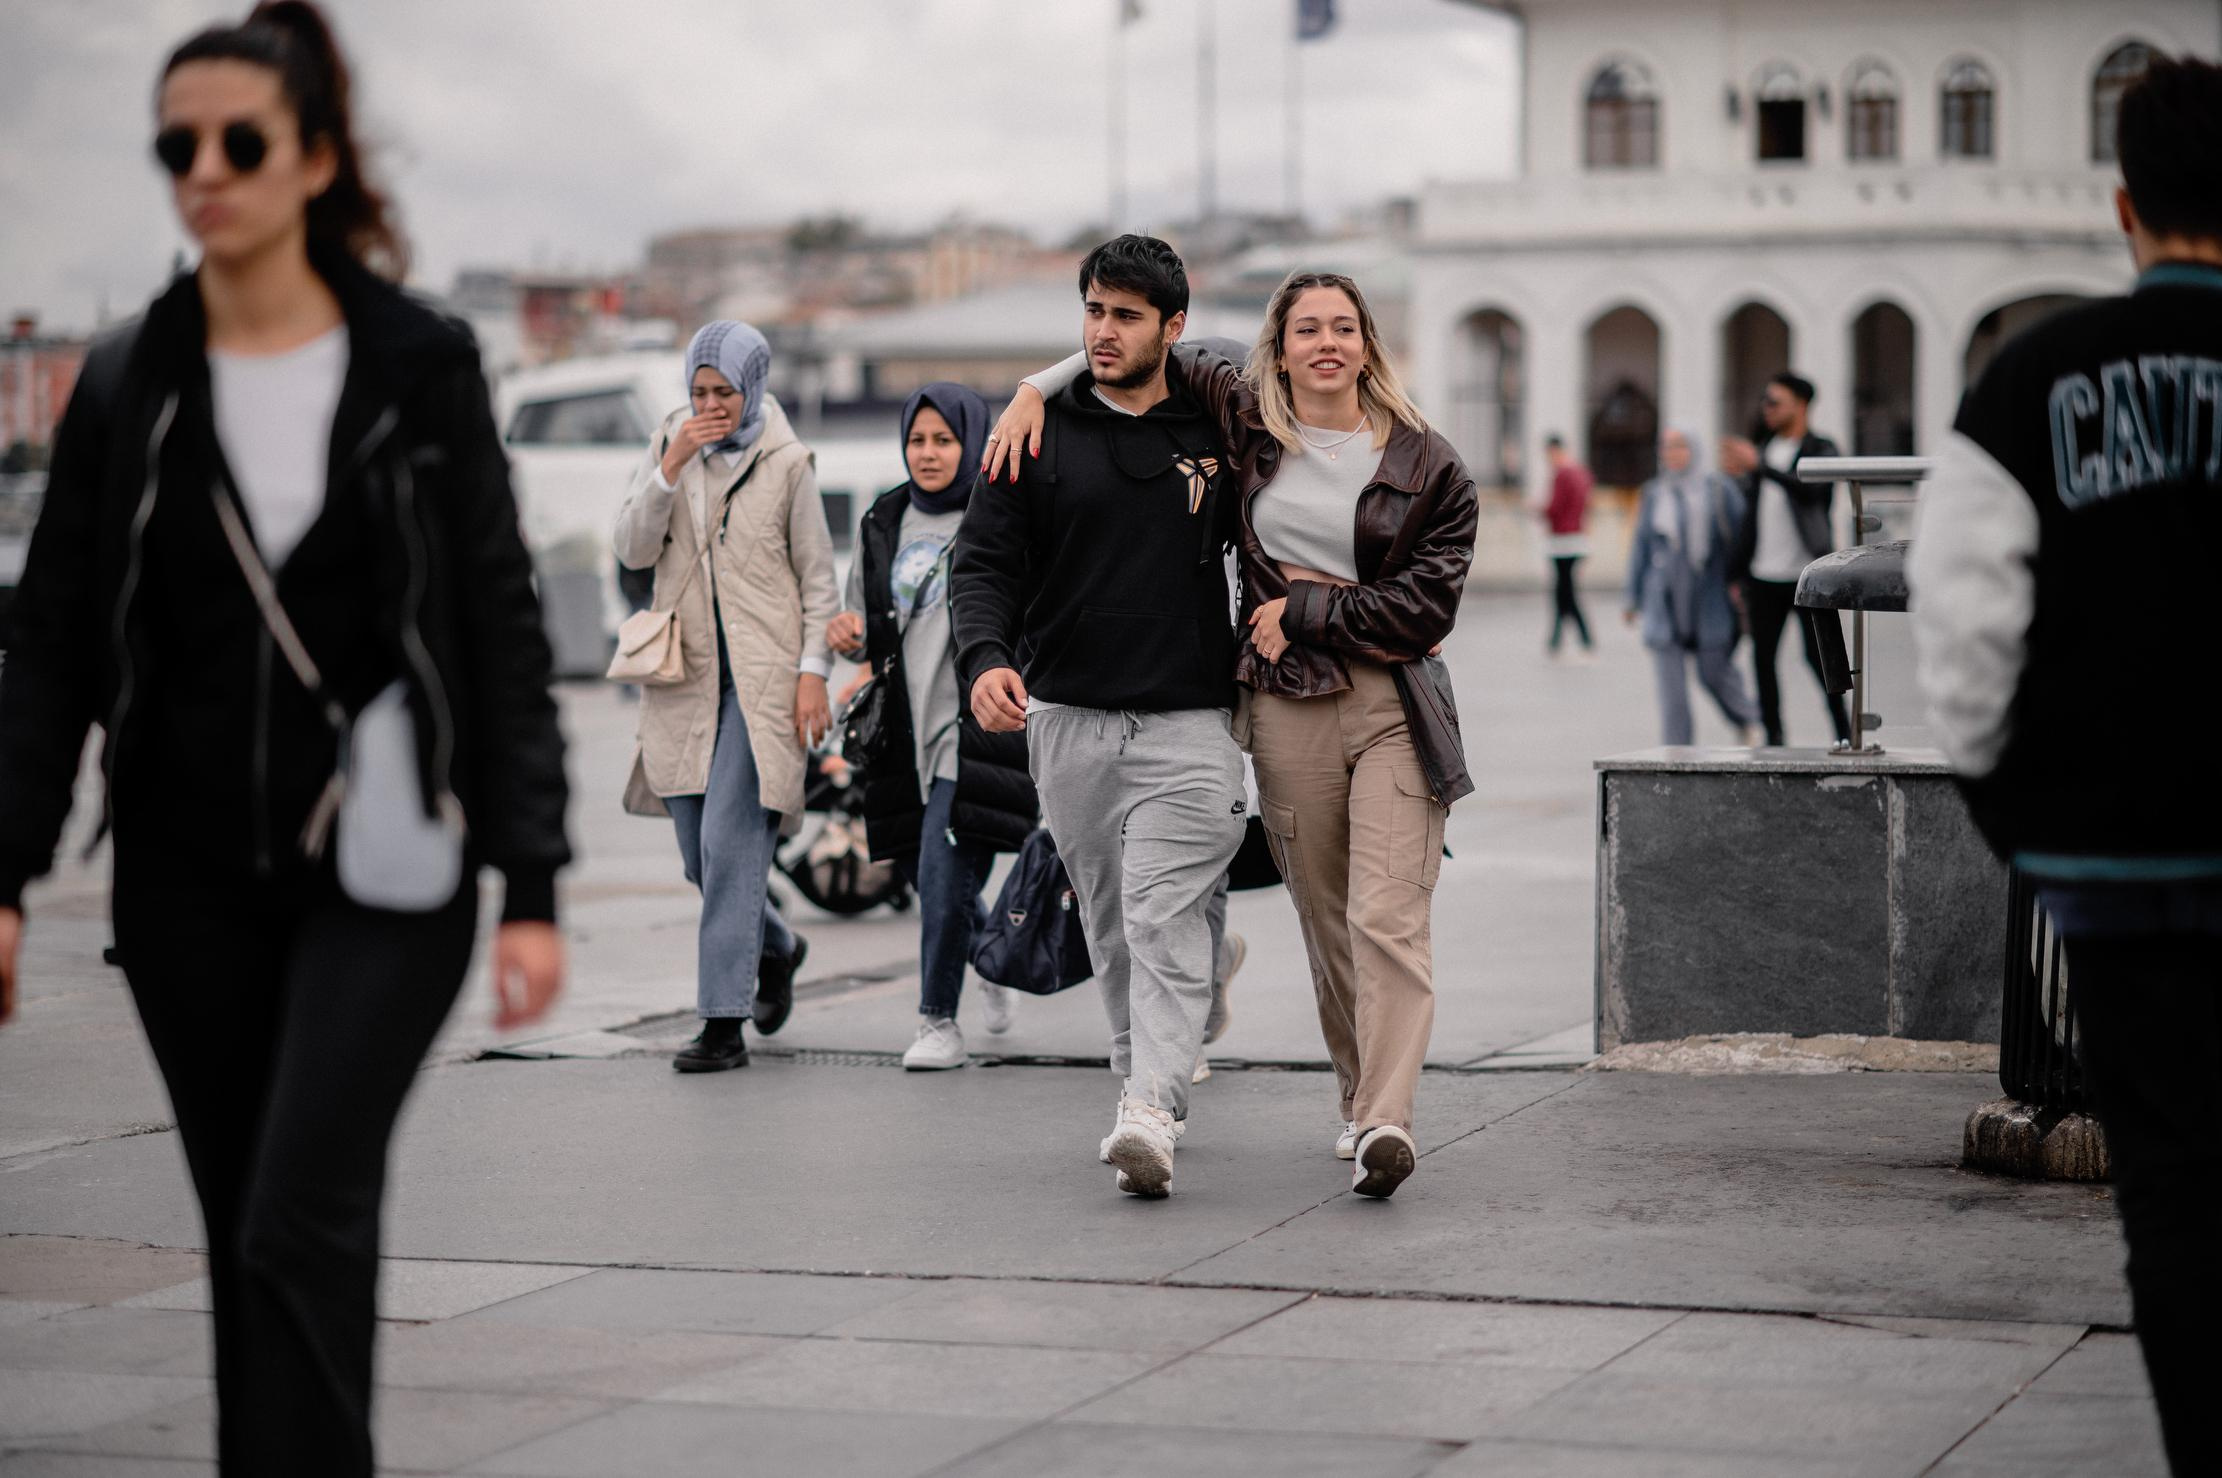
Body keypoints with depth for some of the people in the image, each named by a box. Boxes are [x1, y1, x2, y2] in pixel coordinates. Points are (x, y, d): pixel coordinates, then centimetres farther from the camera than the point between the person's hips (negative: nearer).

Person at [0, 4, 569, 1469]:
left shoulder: (422, 368, -3)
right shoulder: (128, 385, 4)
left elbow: (506, 637, -2)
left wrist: (532, 888, -7)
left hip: (383, 869, -3)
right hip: (189, 880, 3)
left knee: (297, 1229, -14)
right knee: (253, 1246, 9)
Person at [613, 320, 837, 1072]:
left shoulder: (786, 463, 0)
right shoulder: (666, 449, 8)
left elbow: (818, 578, 3)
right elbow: (633, 551, -2)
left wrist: (813, 670, -5)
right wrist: (671, 467, -12)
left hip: (762, 674, -4)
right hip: (685, 671, 4)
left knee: (729, 842, -12)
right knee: (700, 853, 8)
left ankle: (724, 1023, -11)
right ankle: (776, 947, 37)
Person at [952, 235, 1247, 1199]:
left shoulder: (1216, 431, 6)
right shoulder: (1041, 431, 5)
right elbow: (985, 560, 0)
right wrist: (984, 657, -18)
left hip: (1187, 720, -2)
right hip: (1068, 719, 2)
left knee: (1166, 918, -14)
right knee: (1111, 923, 9)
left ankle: (1150, 1116, -23)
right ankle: (1142, 1074, 25)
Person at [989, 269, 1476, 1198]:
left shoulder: (1428, 468, 2)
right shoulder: (1245, 424, 9)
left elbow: (1425, 606, -3)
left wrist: (1300, 610, -5)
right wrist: (1038, 389, 6)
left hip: (1396, 711, -3)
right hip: (1287, 712, 3)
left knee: (1387, 919, -14)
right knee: (1325, 924, 8)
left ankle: (1386, 1123, -23)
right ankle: (1362, 1102, 23)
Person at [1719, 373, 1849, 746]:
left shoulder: (1821, 450, -2)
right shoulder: (1764, 450, 15)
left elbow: (1809, 489, -24)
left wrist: (1758, 466, -29)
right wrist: (1736, 574, 14)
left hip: (1808, 576, -6)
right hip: (1765, 576, 6)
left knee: (1818, 656, -6)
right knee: (1762, 658, 3)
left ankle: (1844, 734, 2)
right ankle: (1773, 737, 10)